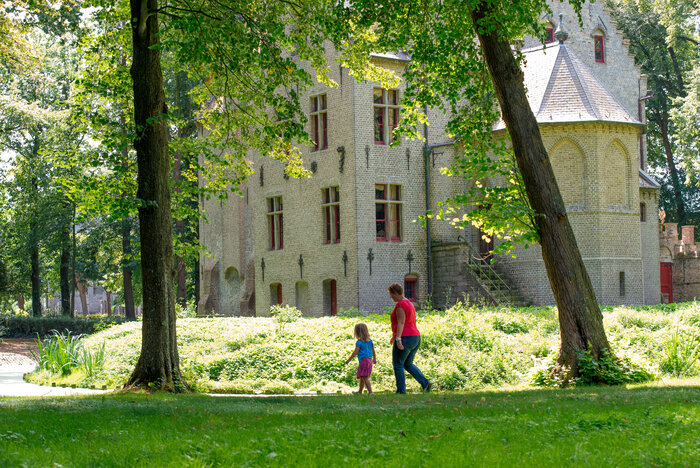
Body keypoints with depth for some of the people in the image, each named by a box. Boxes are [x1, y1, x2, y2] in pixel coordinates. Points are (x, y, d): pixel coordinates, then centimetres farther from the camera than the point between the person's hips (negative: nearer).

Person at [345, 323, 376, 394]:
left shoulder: (359, 342, -11)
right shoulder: (370, 341, 11)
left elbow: (355, 352, -13)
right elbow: (373, 351, 19)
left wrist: (348, 360, -6)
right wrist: (374, 359, 35)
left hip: (363, 360, -8)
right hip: (370, 360, 8)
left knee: (365, 377, -9)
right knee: (362, 377, 21)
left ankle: (370, 391, -17)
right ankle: (360, 391, 33)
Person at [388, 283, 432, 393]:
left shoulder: (400, 305, -12)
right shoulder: (409, 304, 19)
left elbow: (401, 323, -22)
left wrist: (398, 339, -29)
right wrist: (394, 336, 37)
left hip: (405, 339, -9)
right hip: (415, 338, 9)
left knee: (398, 365, 2)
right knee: (408, 364, 17)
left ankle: (401, 391, 3)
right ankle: (425, 382, 1)